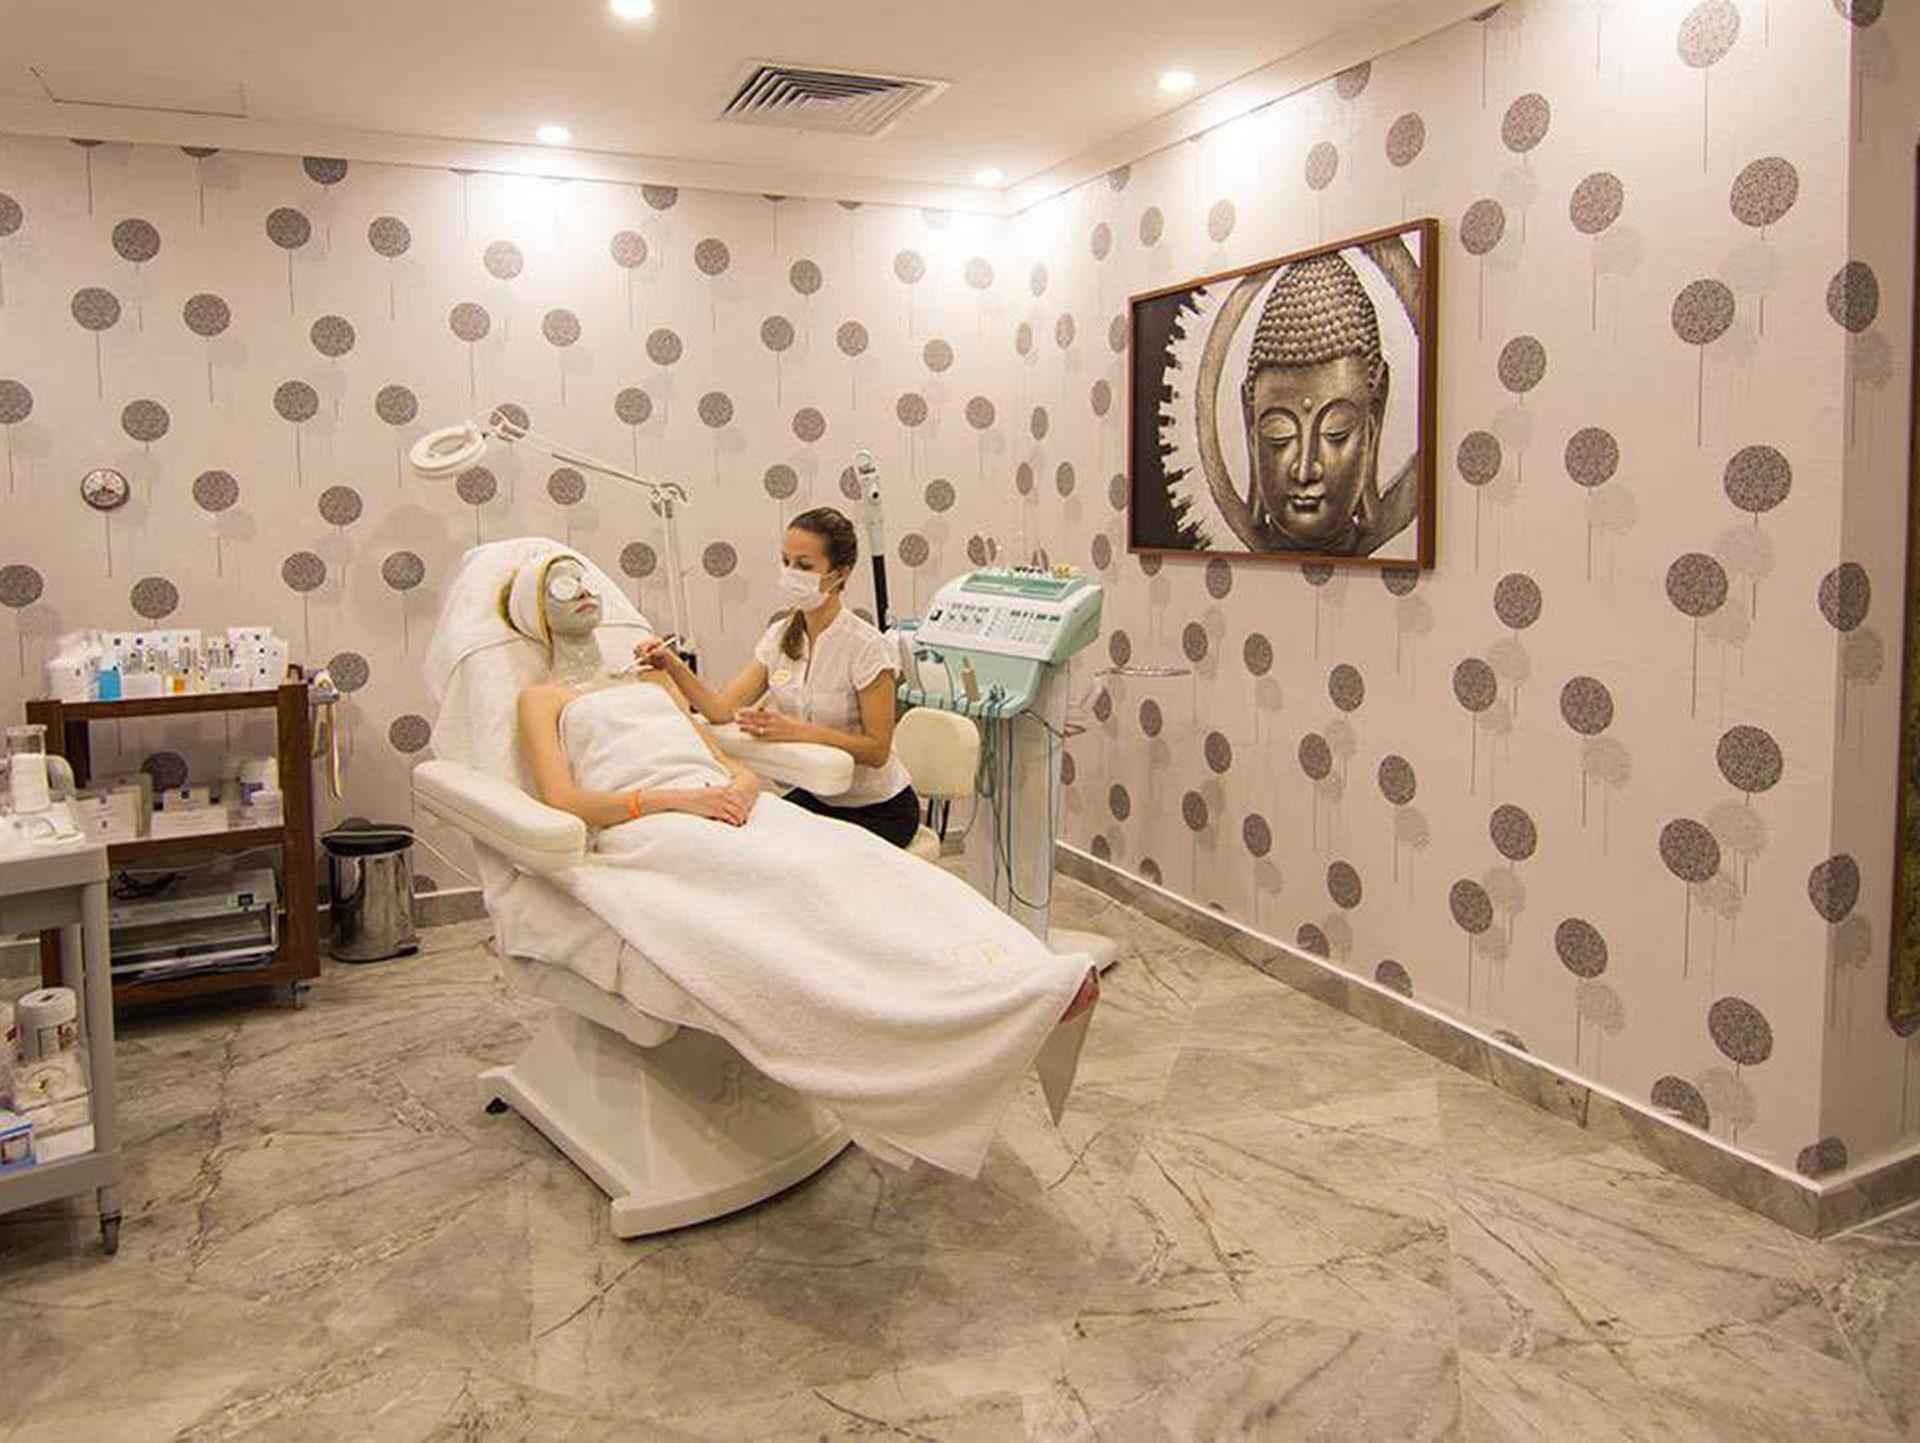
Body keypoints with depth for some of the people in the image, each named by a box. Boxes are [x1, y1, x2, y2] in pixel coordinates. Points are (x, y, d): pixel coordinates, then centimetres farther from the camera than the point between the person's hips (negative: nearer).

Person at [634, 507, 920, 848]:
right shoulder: (780, 636, 0)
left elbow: (877, 750, -20)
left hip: (880, 811, -5)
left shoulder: (865, 647, -20)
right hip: (817, 796, 6)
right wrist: (674, 667, -22)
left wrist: (796, 730, -28)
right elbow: (723, 709, -7)